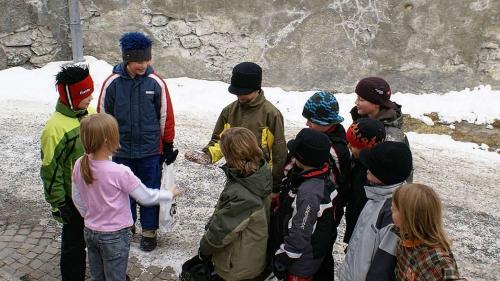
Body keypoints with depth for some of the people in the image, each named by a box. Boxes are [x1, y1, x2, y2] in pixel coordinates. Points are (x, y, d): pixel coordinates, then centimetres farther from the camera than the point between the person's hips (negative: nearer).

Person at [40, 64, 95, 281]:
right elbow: (50, 169, -17)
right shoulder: (55, 127, -22)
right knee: (75, 241, 11)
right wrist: (57, 203, -12)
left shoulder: (91, 114, -1)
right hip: (74, 197, -6)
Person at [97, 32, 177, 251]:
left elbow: (166, 117, 0)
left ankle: (149, 231, 29)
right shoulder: (112, 83, -9)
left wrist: (168, 146, 4)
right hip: (121, 151, 1)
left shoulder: (156, 82, -9)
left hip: (150, 151, -1)